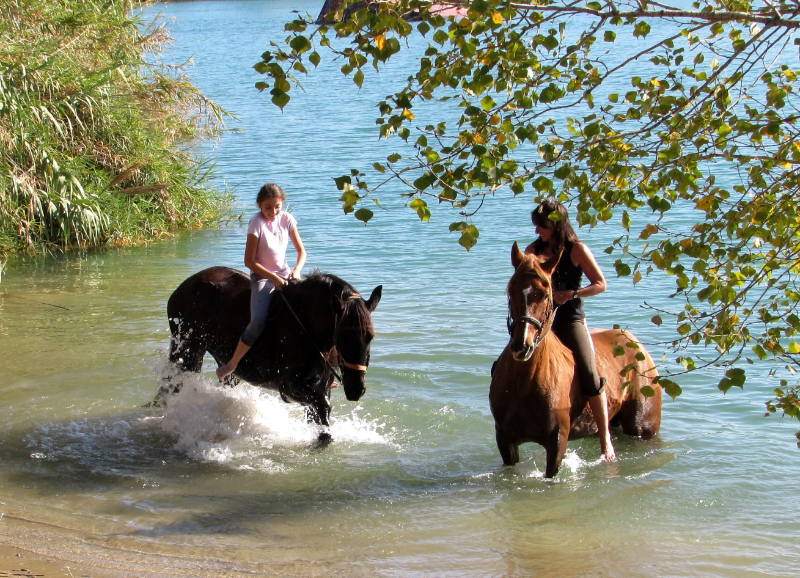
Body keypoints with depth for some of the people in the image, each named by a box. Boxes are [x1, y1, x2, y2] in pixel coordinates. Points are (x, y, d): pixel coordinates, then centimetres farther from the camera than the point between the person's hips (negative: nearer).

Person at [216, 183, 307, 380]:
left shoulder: (287, 220, 1)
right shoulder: (257, 223, -12)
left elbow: (301, 251, 6)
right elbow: (249, 260, -13)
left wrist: (296, 271, -14)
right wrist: (274, 278, -19)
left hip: (285, 275, 5)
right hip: (262, 277, -5)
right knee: (258, 321, -28)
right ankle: (232, 364, -11)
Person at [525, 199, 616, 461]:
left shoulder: (577, 250, -5)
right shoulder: (533, 250, 8)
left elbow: (600, 284, -3)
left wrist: (571, 294, -16)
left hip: (570, 320, -5)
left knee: (589, 375, -19)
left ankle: (605, 439, -14)